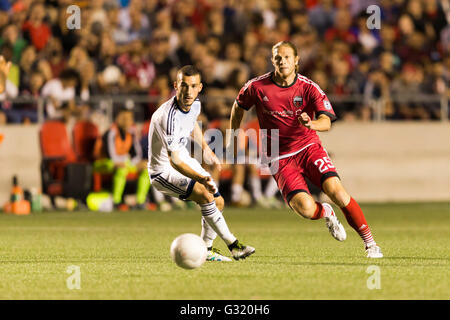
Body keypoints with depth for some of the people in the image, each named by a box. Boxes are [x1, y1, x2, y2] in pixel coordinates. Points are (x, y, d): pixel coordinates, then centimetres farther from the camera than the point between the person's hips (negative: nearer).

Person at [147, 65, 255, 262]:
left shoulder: (195, 104, -8)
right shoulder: (168, 116, -35)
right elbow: (173, 160, -38)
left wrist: (204, 147, 18)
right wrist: (201, 178, -50)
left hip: (185, 160, 9)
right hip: (164, 171, -9)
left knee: (218, 202, 9)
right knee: (205, 194, -26)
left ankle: (206, 250, 27)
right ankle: (232, 245, -17)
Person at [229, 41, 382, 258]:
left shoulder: (309, 88, -8)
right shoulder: (257, 87, -5)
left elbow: (326, 123, -20)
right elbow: (239, 106, 16)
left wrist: (311, 124, -42)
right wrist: (233, 137, 15)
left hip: (309, 148, 0)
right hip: (280, 158, 0)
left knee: (336, 191, -23)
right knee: (305, 208, -23)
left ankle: (370, 242, -7)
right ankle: (325, 213, 17)